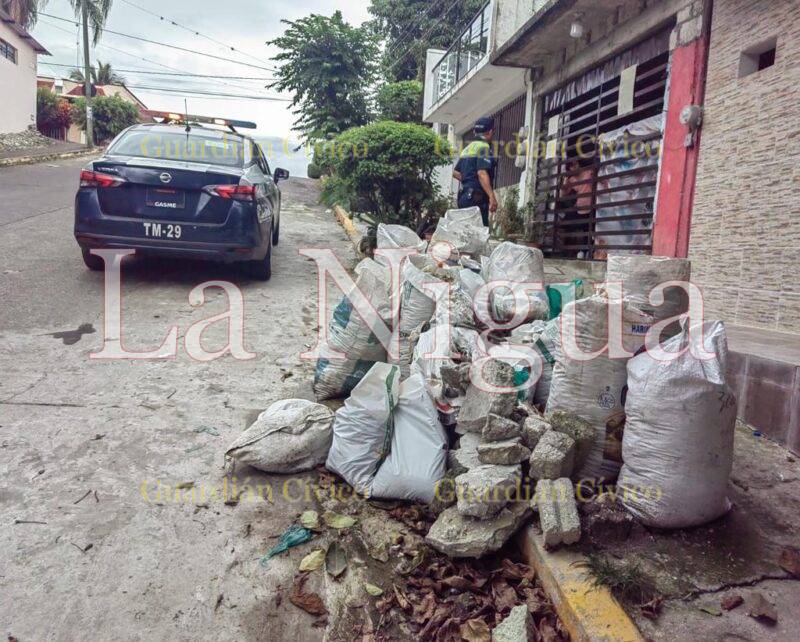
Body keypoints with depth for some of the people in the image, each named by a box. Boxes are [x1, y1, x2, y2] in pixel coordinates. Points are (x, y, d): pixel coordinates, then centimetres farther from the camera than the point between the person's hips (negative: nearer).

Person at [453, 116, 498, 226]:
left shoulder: (467, 148, 18)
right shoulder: (484, 147, -9)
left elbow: (455, 173, 21)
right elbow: (482, 173, -21)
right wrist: (492, 196, -26)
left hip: (464, 195, 9)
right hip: (477, 197, -9)